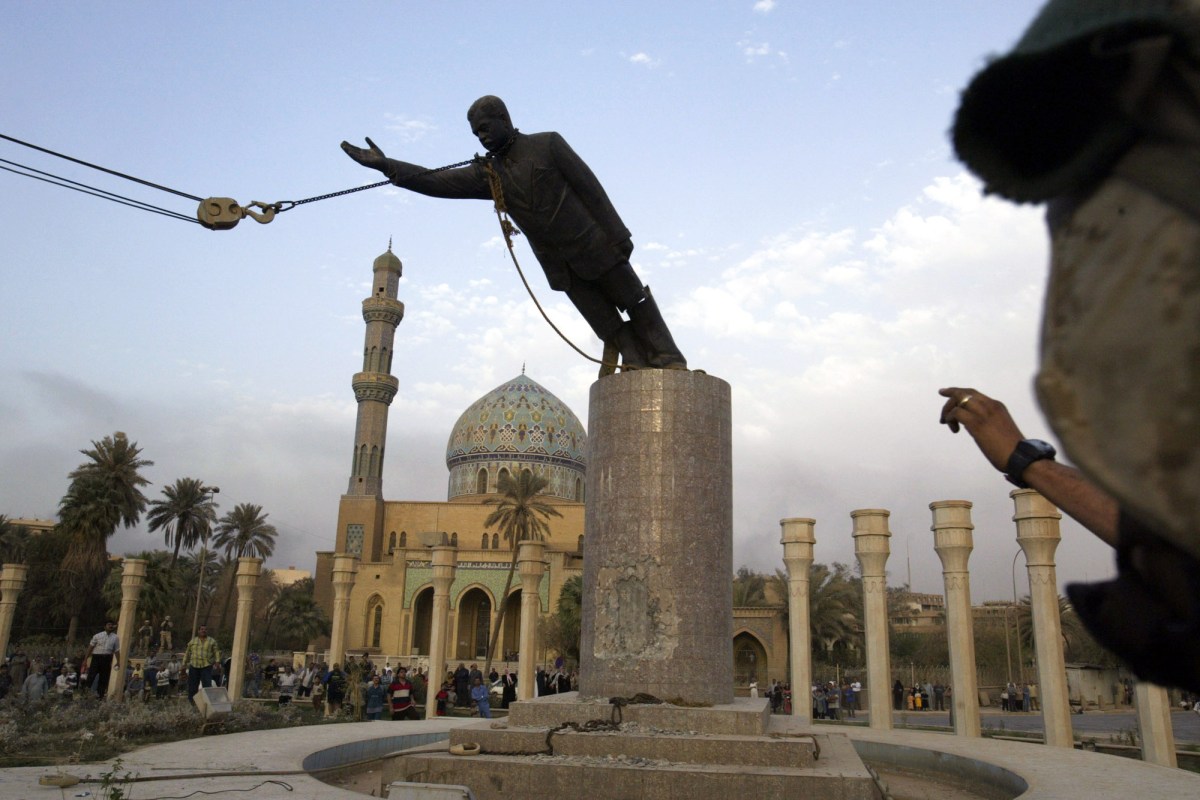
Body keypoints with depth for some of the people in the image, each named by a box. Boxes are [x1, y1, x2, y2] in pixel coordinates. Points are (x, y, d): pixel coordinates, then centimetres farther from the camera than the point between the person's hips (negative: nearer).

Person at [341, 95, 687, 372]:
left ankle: (669, 364, 17)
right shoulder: (487, 173, 6)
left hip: (594, 246, -4)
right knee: (609, 327, 5)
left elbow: (590, 188, -8)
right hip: (561, 267, 4)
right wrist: (386, 165, -11)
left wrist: (618, 235, -12)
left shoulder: (548, 144, -5)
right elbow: (438, 183, -2)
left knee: (636, 304, 6)